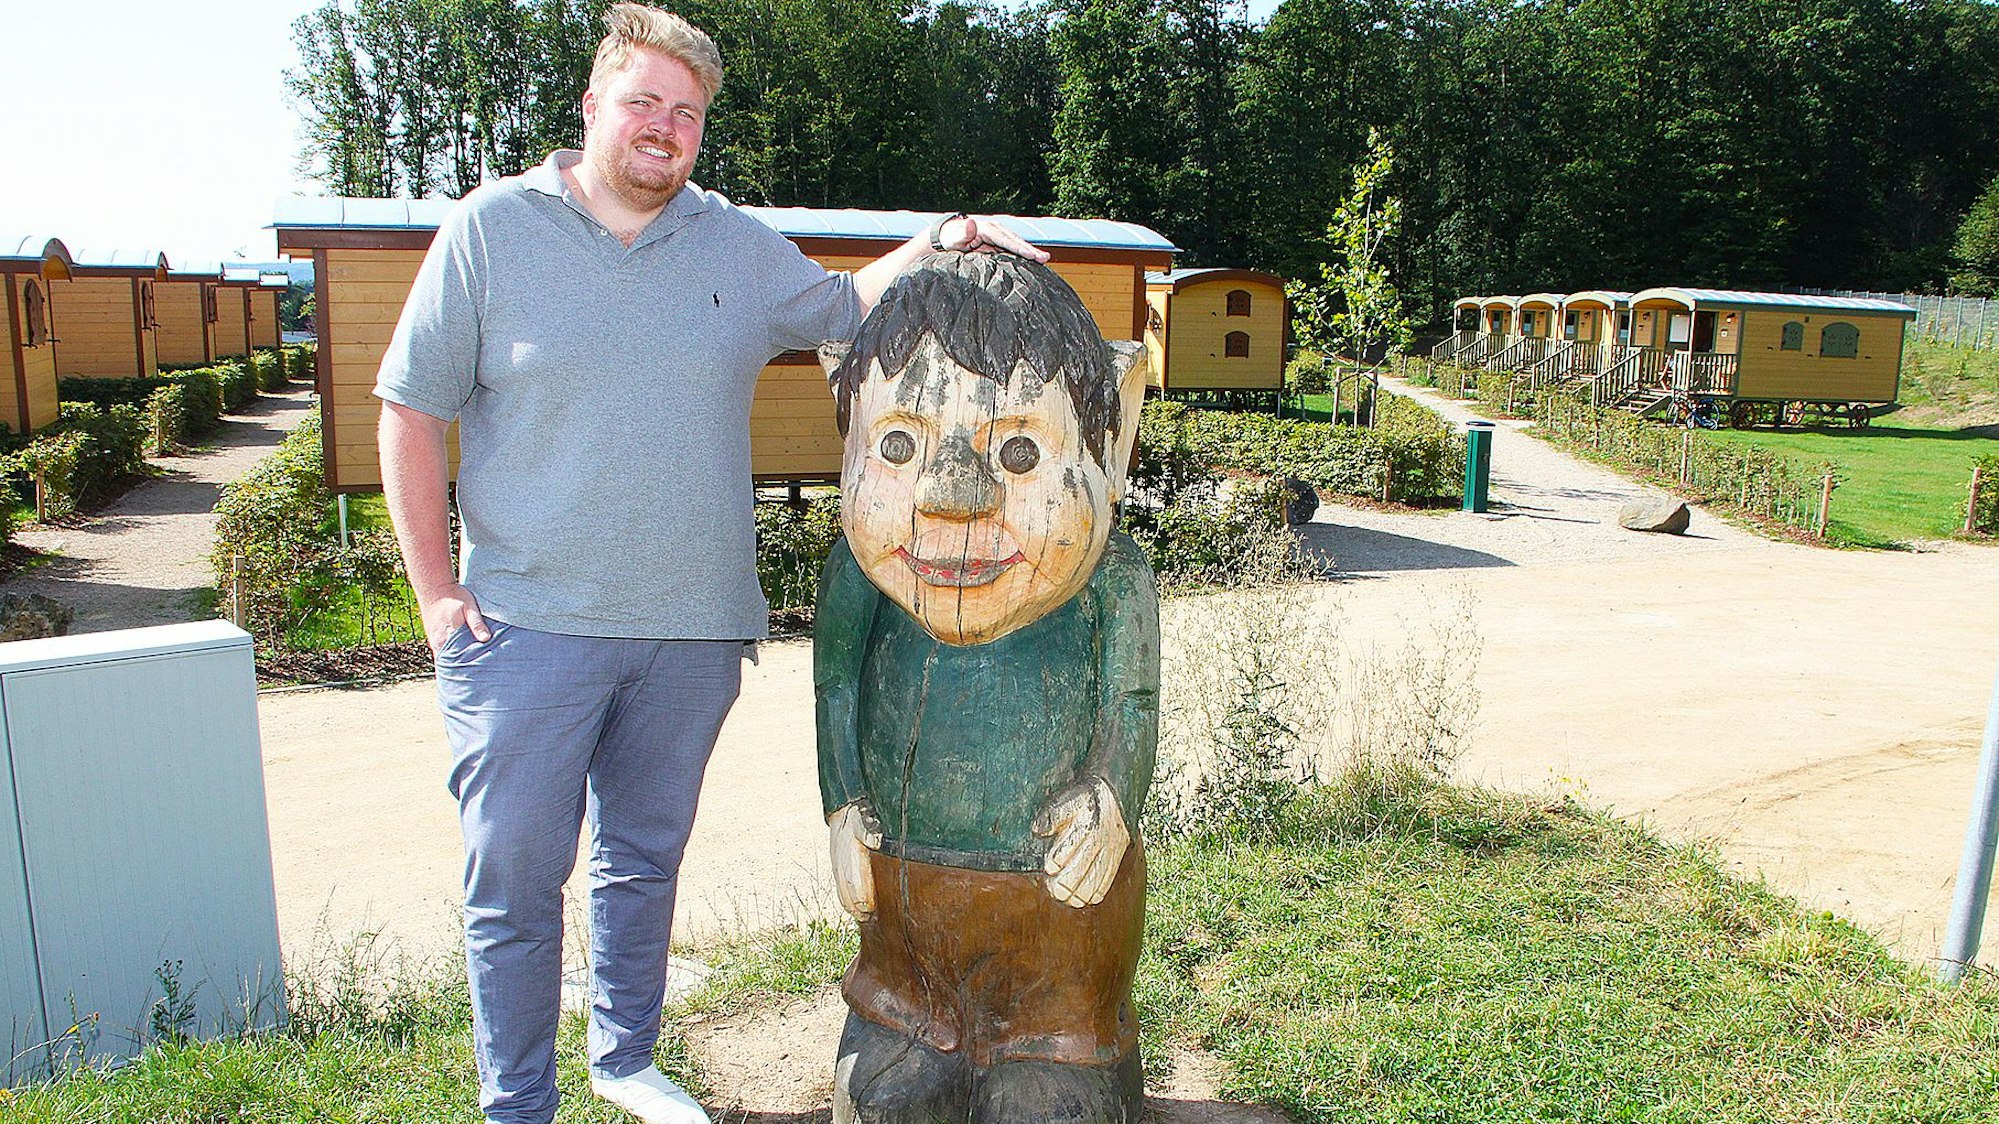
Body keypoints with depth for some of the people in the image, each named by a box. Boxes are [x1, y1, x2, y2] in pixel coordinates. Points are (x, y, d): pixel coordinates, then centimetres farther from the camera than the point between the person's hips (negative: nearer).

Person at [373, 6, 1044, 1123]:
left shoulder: (739, 245, 8)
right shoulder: (492, 228, -1)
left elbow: (846, 308, 21)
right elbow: (411, 411, 0)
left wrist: (937, 243, 2)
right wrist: (438, 591, -5)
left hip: (690, 632, 3)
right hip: (527, 625, -3)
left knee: (645, 863, 18)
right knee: (515, 880, 3)